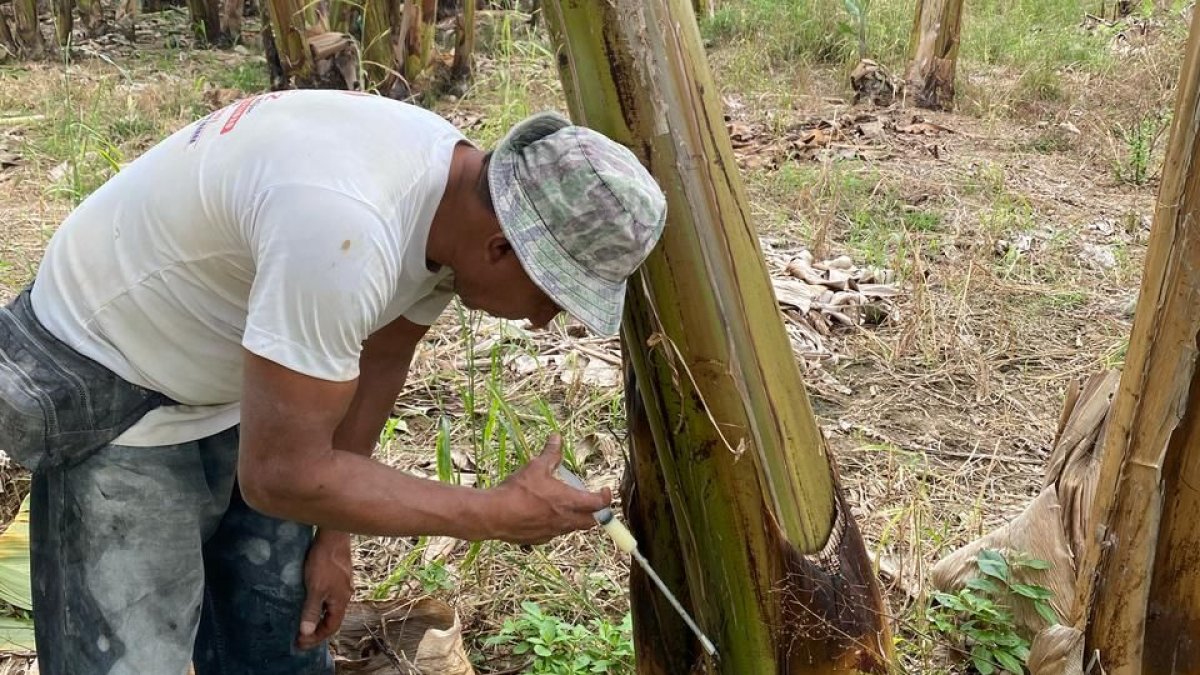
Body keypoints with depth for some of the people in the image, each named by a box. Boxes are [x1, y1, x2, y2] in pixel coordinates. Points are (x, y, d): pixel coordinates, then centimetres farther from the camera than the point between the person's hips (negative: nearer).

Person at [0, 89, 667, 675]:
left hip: (237, 389, 8)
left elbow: (378, 356, 4)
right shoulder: (345, 229, -38)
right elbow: (283, 475, -32)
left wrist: (333, 536, 8)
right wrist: (499, 513, -24)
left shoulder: (457, 197, -11)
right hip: (111, 392, -7)